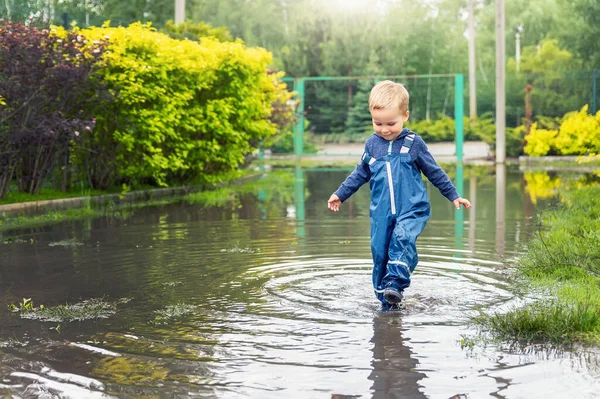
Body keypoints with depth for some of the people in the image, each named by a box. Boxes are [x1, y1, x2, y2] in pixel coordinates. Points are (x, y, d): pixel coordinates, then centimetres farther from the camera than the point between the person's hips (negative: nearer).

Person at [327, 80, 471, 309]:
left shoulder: (414, 143, 1)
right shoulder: (372, 144, 8)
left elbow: (434, 172, 10)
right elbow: (360, 174, 21)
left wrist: (453, 196, 13)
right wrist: (340, 194, 21)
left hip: (412, 209, -3)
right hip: (381, 213, 3)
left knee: (402, 239, -29)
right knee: (379, 251, 0)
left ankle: (396, 284, -30)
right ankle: (386, 299, 12)